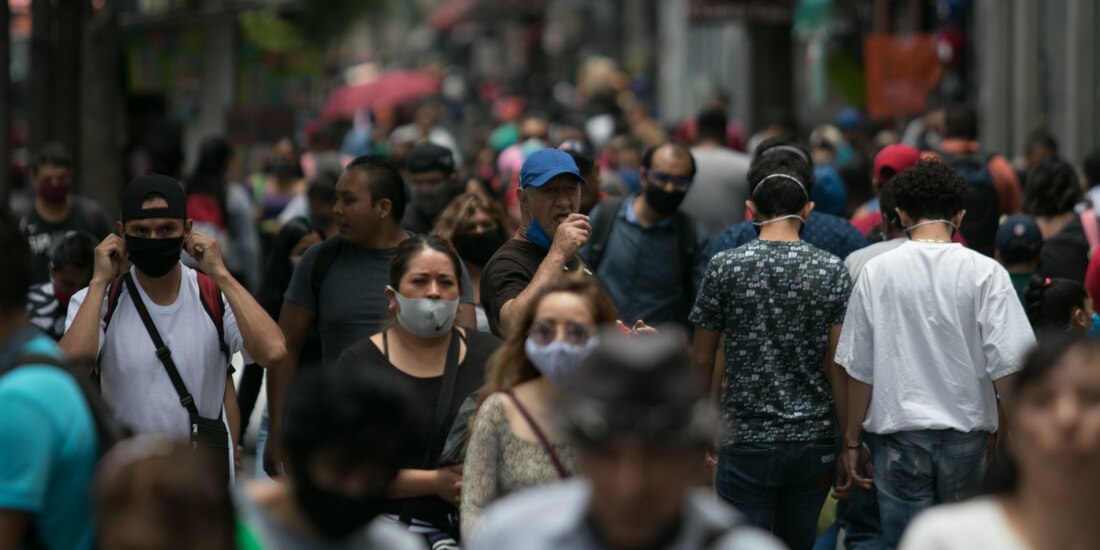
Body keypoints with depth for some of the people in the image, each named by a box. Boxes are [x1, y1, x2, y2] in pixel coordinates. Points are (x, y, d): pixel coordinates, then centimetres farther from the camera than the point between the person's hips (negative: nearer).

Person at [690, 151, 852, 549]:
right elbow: (838, 363, -5)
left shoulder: (725, 268, -5)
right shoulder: (832, 271, -2)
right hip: (812, 442, 2)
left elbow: (702, 360, 2)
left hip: (747, 442, -2)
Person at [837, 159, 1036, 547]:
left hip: (899, 433, 0)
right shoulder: (985, 273, -5)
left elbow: (859, 370, 2)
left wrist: (852, 441, 12)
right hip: (967, 434, 0)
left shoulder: (877, 272, -2)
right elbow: (1008, 365, -7)